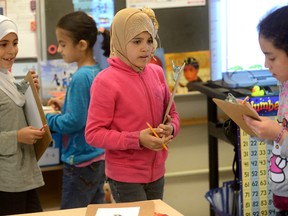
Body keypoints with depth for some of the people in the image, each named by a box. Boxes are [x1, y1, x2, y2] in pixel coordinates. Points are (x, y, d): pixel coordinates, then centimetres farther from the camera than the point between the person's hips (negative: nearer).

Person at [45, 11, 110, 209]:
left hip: (81, 162, -9)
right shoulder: (97, 72, 5)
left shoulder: (80, 78, -21)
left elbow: (74, 122, -21)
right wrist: (66, 106, 10)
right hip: (99, 157, 9)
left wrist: (45, 119, -9)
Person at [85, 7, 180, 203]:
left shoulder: (157, 73, 3)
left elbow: (172, 115, 15)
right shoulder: (106, 81, -15)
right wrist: (137, 139, -23)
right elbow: (93, 134, -15)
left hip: (156, 173, 6)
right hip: (125, 177, -6)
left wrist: (170, 129, -8)